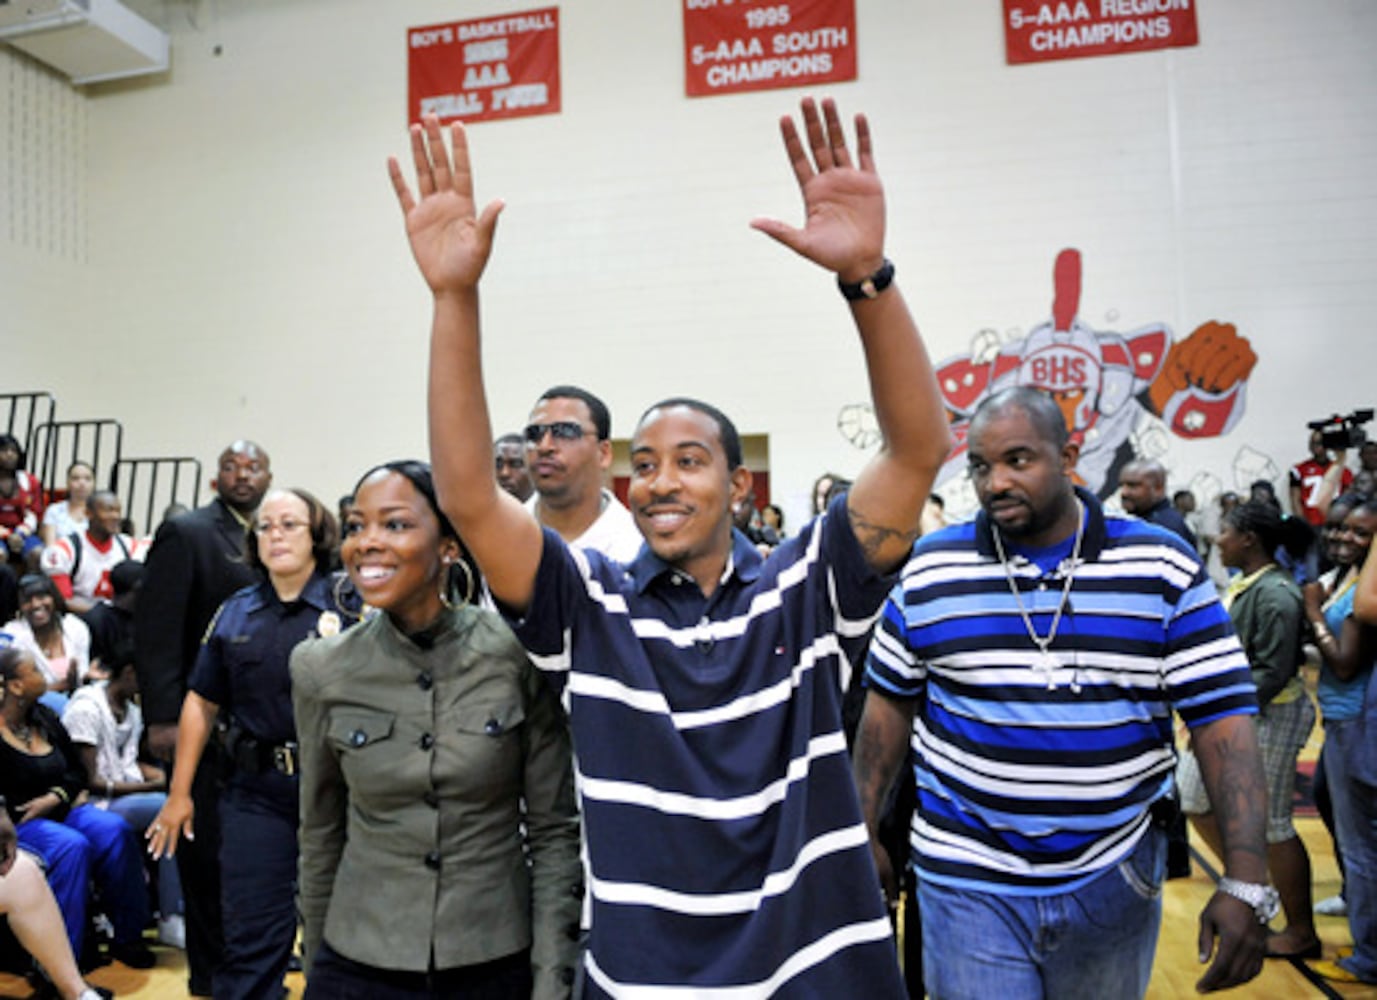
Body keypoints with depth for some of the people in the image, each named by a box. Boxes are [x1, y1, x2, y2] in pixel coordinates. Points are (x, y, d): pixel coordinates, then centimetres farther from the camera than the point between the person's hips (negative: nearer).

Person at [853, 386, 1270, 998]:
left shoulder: (1163, 568, -6)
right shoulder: (929, 571, -5)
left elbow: (1223, 716, -8)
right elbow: (889, 705, 4)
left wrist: (1246, 882, -14)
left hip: (1115, 878, 1)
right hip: (970, 883, -1)